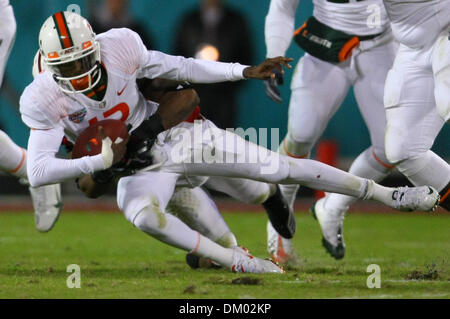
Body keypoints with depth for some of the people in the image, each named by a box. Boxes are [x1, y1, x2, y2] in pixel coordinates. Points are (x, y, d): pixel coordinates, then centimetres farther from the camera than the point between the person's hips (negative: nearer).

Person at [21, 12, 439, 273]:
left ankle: (387, 194, 12)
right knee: (144, 216, -39)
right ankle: (239, 263, -32)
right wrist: (100, 162, -32)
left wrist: (245, 72, -6)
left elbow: (176, 68, -4)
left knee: (279, 167, -1)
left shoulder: (118, 47, -17)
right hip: (136, 168, -2)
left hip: (173, 132, 2)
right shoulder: (45, 101, -21)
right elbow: (38, 173, -24)